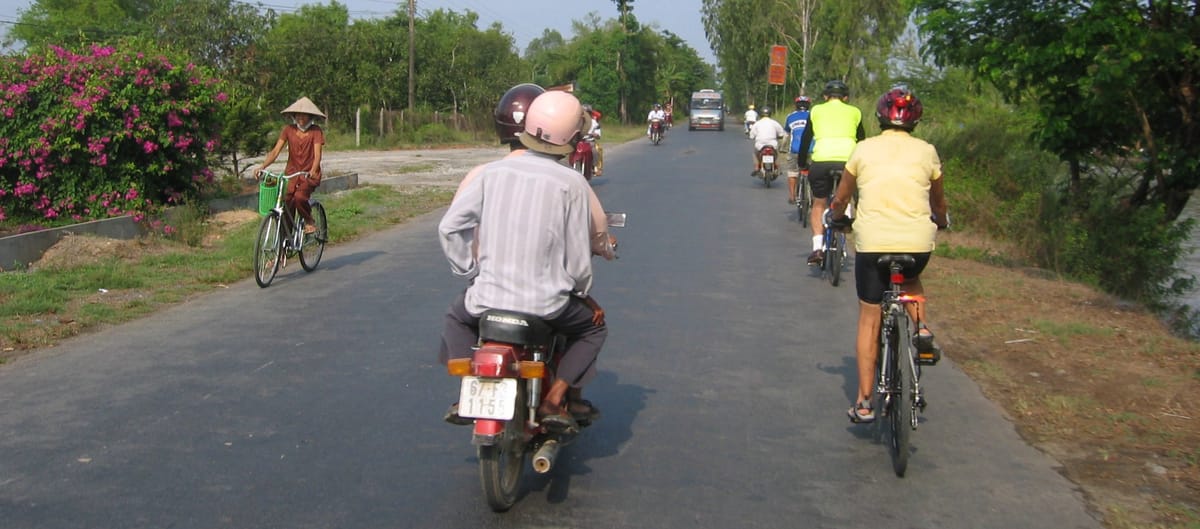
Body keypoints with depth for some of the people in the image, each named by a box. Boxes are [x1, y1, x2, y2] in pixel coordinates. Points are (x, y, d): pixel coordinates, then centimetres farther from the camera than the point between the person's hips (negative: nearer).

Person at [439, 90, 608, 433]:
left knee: (456, 316, 35)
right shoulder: (571, 183, -8)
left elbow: (449, 227, 0)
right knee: (593, 327, 27)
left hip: (489, 297, 2)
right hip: (547, 304, -2)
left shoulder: (493, 171, 0)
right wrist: (583, 294, 14)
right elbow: (578, 256, -5)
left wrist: (469, 271, 14)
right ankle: (554, 400, 12)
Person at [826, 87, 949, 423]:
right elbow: (938, 203, 22)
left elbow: (840, 199, 15)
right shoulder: (926, 152, 8)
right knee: (911, 279, 36)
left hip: (871, 244, -1)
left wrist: (837, 217, 37)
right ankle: (922, 328, 9)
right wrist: (940, 221, 44)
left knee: (869, 321, 10)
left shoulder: (864, 149, 7)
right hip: (918, 244, 1)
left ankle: (864, 403, 8)